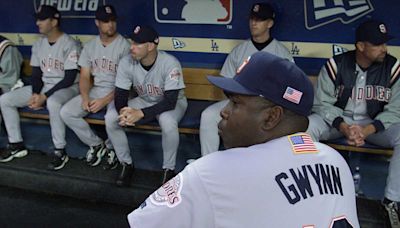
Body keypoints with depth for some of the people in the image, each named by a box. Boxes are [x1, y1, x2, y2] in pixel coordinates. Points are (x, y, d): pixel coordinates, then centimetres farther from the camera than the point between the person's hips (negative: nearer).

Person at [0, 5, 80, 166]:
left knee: (52, 102, -42)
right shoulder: (38, 44, 6)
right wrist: (35, 94, -11)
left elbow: (70, 79, -20)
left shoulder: (70, 45, -16)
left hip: (67, 88, -7)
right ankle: (16, 145, 6)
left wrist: (44, 96, -23)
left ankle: (59, 151, -28)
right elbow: (36, 73, 9)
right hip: (43, 86, 8)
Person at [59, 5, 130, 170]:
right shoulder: (90, 46, 7)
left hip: (117, 92, -5)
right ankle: (96, 144, 6)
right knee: (66, 112, -13)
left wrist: (105, 101, -22)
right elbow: (85, 77, 7)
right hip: (95, 90, 6)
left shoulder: (124, 46, -10)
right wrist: (85, 98, -12)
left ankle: (111, 148, -1)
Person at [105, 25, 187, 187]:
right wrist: (123, 111, -36)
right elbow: (120, 95, -12)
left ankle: (168, 169, -13)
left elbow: (170, 101, -33)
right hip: (143, 101, 5)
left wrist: (141, 113, -44)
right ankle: (126, 164, 2)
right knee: (110, 118, -17)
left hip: (172, 103, -4)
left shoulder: (170, 63, -30)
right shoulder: (126, 62, -17)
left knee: (168, 122, -38)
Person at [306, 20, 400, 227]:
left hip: (374, 124, 1)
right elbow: (322, 103, -10)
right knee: (306, 127, -29)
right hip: (338, 120, 0)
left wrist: (367, 130, -26)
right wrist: (344, 127, -26)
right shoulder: (335, 65, -11)